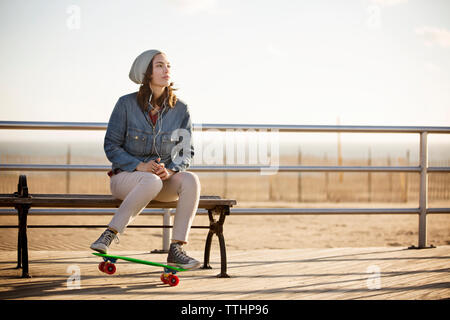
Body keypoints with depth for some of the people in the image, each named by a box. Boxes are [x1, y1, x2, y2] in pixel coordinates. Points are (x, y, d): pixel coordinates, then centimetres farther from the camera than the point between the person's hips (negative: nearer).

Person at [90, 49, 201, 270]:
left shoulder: (180, 110, -1)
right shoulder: (126, 104, -8)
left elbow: (186, 152, 3)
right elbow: (111, 146, -5)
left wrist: (171, 170, -19)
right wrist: (140, 166, -20)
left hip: (164, 179, 3)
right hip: (126, 176, -3)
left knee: (191, 180, -30)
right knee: (152, 182, -39)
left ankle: (176, 250, -29)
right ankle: (110, 235, -30)